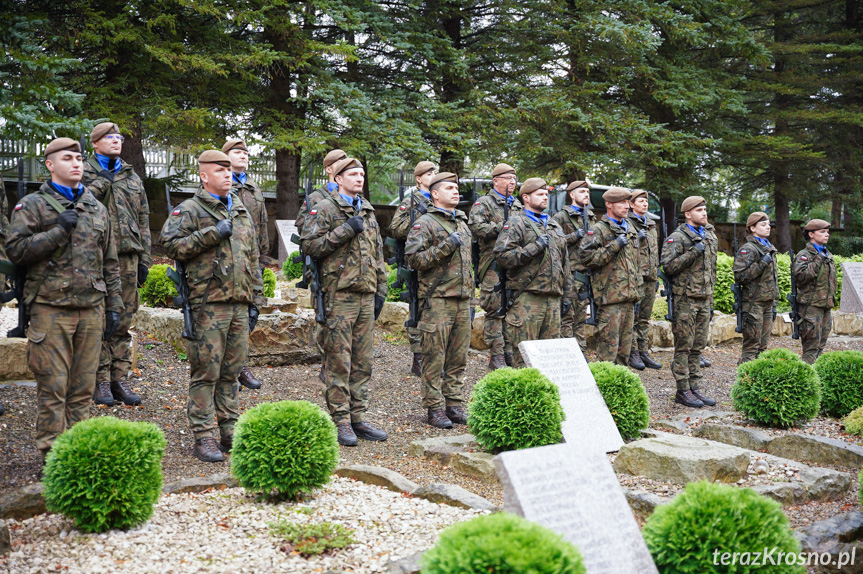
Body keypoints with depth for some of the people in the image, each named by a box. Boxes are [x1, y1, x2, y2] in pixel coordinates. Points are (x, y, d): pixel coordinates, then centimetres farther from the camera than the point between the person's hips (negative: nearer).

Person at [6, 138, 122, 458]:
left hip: (91, 309, 4)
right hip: (50, 308, -4)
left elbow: (110, 262, 18)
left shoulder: (97, 209, 16)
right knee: (52, 386, -3)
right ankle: (52, 456, 5)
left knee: (83, 386, 7)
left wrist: (114, 305, 13)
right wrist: (59, 231, -14)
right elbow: (15, 249, -10)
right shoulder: (32, 206, 2)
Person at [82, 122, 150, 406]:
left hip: (128, 255, 4)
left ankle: (120, 378, 13)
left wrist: (144, 259, 13)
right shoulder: (84, 173, 5)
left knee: (123, 321, 6)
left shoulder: (133, 177, 18)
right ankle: (101, 380, 4)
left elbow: (143, 220, 18)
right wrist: (100, 182, -11)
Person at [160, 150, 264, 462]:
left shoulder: (242, 212, 19)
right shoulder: (188, 210, 0)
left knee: (231, 371, 11)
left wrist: (255, 301, 16)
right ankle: (204, 437, 2)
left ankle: (230, 431, 19)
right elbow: (170, 243, -14)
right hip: (207, 303, -6)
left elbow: (253, 259, 21)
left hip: (239, 304, 6)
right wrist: (211, 234, -17)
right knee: (205, 372, -4)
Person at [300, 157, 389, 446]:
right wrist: (345, 231, -17)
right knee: (338, 361, -3)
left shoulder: (368, 211, 18)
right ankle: (340, 421, 3)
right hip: (338, 295, -7)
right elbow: (309, 245, -14)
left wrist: (381, 290, 16)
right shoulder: (325, 209, -3)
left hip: (366, 296, 7)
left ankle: (358, 417, 16)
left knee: (362, 361, 9)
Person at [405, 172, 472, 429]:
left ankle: (455, 405, 17)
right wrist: (445, 247, -19)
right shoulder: (425, 223, -4)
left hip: (462, 300, 7)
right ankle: (435, 409, 3)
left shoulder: (462, 223, 20)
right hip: (437, 299, -7)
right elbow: (413, 258, -14)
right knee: (435, 358, -3)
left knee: (458, 358, 9)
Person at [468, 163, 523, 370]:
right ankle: (496, 357, -2)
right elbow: (476, 227, -16)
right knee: (495, 310, -6)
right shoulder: (484, 203, -1)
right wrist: (503, 227, -18)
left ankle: (509, 354, 18)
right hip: (493, 265, -7)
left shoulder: (517, 205, 21)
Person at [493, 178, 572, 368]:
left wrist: (567, 295, 19)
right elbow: (502, 255, -16)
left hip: (553, 298, 7)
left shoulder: (554, 226, 21)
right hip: (526, 299, -7)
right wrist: (535, 247, -17)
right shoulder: (515, 224, -2)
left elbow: (565, 263, 24)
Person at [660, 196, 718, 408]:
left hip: (704, 299, 7)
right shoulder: (677, 237, -8)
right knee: (683, 346, -3)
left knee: (698, 346, 10)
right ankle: (682, 391, 2)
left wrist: (711, 299, 20)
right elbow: (668, 266, -17)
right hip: (685, 299, -7)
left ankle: (694, 388, 17)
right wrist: (693, 253, -21)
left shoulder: (711, 237, 16)